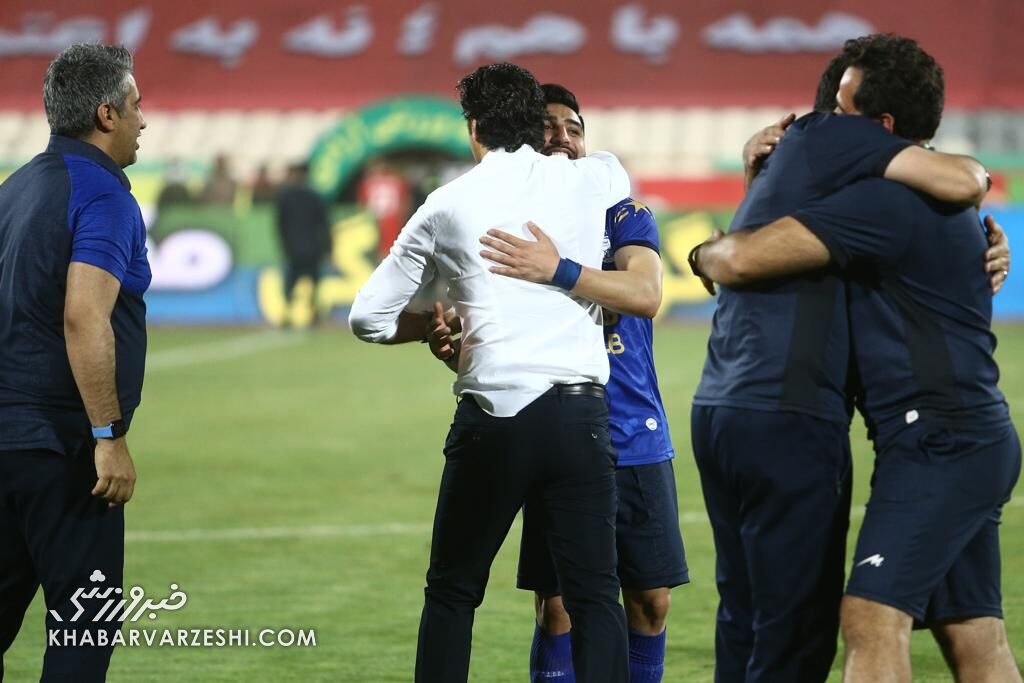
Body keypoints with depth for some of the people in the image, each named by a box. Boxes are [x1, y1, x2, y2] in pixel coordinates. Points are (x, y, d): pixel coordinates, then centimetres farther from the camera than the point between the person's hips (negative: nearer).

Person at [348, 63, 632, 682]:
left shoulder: (447, 206, 7)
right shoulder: (596, 179, 9)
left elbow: (369, 317, 12)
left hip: (492, 418, 0)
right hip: (580, 410, 0)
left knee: (452, 594, 14)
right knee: (595, 597, 1)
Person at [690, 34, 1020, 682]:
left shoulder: (886, 201, -16)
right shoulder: (940, 197, 17)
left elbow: (744, 260, -19)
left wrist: (705, 254, 5)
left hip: (939, 439, -11)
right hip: (967, 440, 11)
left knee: (874, 617, -18)